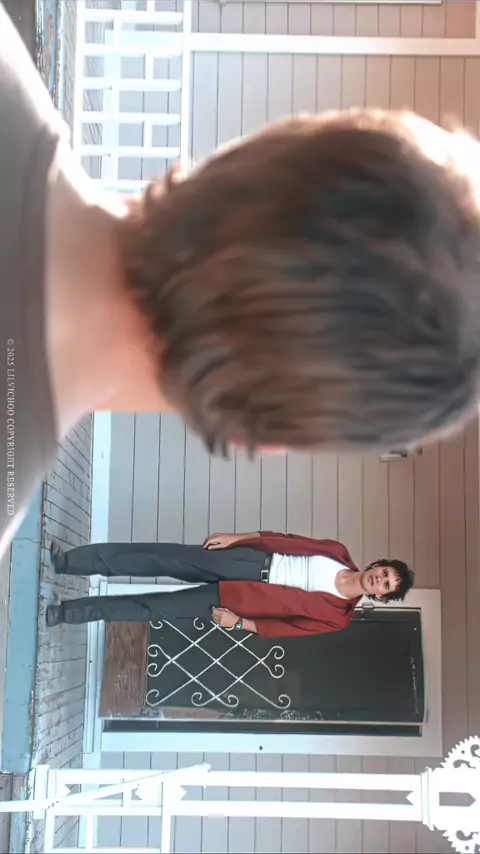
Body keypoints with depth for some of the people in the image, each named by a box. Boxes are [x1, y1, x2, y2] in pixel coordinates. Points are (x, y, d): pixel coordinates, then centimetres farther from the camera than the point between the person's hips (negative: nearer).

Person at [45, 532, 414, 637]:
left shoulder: (337, 617, -1)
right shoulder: (340, 555, 7)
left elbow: (287, 625, -4)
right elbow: (290, 540, 7)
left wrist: (240, 622, -12)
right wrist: (236, 537, 0)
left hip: (242, 599, -3)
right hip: (251, 561, 3)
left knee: (155, 608, -11)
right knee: (163, 558, -13)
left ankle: (66, 611, -6)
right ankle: (67, 560, -6)